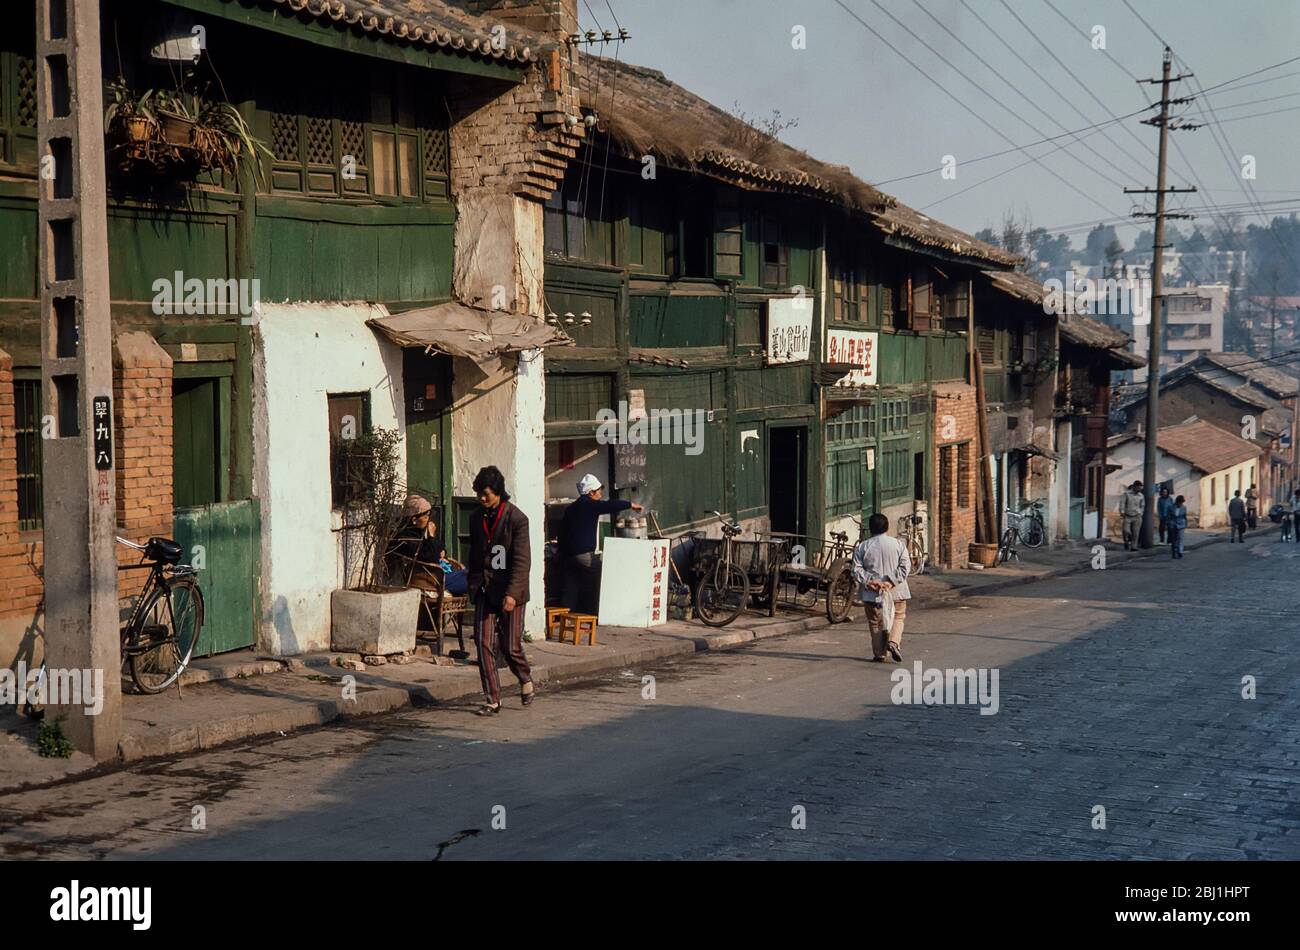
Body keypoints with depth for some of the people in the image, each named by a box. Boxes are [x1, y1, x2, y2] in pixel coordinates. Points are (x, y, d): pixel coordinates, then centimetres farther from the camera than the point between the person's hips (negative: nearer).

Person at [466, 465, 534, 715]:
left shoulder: (517, 519, -10)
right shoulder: (476, 518, 8)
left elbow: (522, 560, -14)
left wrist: (512, 593, -23)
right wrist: (473, 586, 17)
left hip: (509, 592, -5)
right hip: (484, 591, 5)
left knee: (510, 646, 2)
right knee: (484, 643, -5)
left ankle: (526, 680, 32)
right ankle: (492, 700, 0)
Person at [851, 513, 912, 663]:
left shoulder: (862, 547, 0)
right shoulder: (898, 544, -1)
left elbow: (857, 570, -7)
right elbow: (905, 566, -9)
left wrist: (868, 582, -11)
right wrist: (891, 581, -13)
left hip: (871, 593, 0)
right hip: (896, 592, 0)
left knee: (875, 622, 11)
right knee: (898, 617, 16)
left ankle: (879, 654, 10)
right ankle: (893, 641, -7)